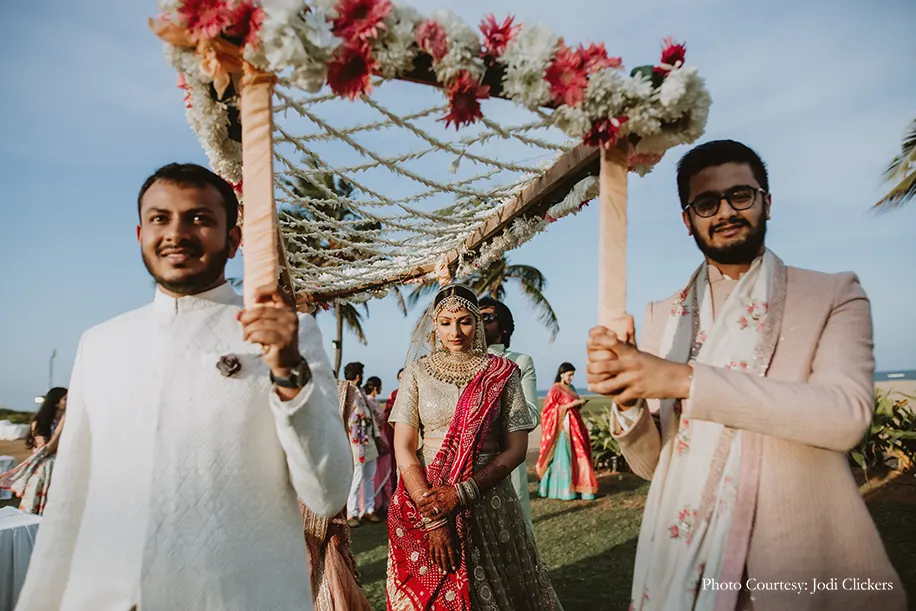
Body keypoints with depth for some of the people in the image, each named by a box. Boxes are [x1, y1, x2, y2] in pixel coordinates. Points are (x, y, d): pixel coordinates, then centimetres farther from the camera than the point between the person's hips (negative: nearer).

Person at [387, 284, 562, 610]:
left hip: (488, 500, 0)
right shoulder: (417, 372, 0)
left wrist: (461, 492, -15)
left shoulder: (501, 373, 0)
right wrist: (432, 518, -15)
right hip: (425, 496, 1)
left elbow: (516, 448, -4)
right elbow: (403, 448, -5)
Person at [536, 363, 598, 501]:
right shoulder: (555, 389, -9)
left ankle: (575, 486, 14)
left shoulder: (571, 387, 14)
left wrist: (579, 405, 3)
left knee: (577, 456, 7)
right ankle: (563, 490, 1)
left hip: (574, 426, 8)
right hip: (563, 427, -8)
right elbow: (553, 409, -15)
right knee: (563, 457, -5)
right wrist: (571, 404, -18)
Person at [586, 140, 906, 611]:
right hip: (680, 561, 3)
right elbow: (649, 462, 3)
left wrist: (685, 379, -25)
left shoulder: (833, 296, -1)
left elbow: (847, 414, -19)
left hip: (805, 563, -2)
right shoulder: (661, 317, 4)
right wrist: (626, 398, -19)